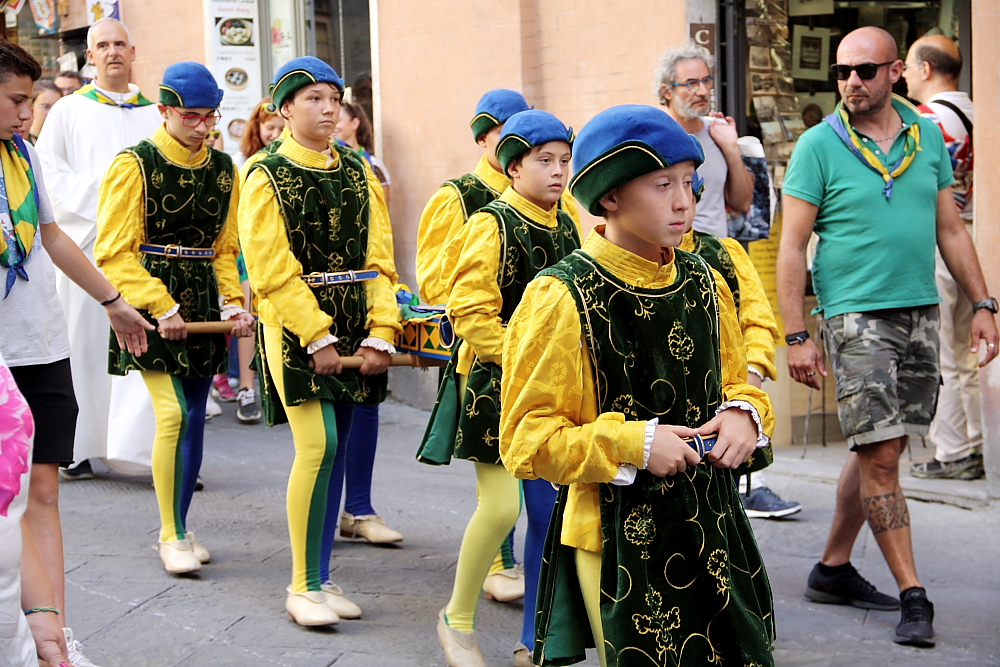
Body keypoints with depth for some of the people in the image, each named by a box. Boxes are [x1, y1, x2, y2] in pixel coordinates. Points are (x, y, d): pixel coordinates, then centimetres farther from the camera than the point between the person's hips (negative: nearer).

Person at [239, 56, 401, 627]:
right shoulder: (267, 177, -4)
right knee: (317, 445, -13)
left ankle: (323, 578, 17)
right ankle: (301, 586, -1)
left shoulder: (358, 172, 10)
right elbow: (273, 271, -11)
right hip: (295, 328, -5)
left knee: (335, 447, 8)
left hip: (354, 328, 5)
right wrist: (317, 338, -15)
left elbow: (379, 259, 7)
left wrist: (381, 332, -4)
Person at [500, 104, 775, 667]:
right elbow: (528, 440, -11)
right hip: (618, 540, -5)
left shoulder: (706, 284, 6)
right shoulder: (562, 299, -12)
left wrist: (743, 413, -1)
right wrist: (631, 444, -20)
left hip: (712, 529, 6)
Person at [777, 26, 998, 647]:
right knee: (879, 455, -8)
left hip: (921, 313, 5)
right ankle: (914, 596, -2)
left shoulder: (929, 136, 8)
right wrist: (797, 336, -11)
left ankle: (834, 568, 24)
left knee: (879, 449, 11)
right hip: (857, 315, -5)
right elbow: (792, 247, -5)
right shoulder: (819, 146, -4)